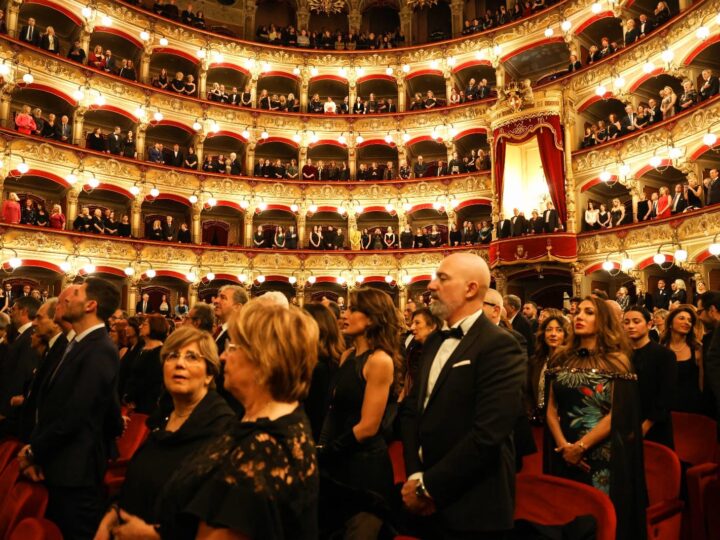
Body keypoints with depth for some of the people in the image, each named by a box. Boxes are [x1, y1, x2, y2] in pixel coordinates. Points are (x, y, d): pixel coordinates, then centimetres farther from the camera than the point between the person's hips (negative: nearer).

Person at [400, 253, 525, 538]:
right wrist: (415, 476, -7)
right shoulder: (435, 342, 9)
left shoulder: (499, 346, -17)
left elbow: (488, 433, -24)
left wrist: (428, 485, -17)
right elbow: (412, 409, 5)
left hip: (471, 507, -7)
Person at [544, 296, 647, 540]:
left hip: (603, 457, -3)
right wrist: (563, 445, -11)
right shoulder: (561, 359, 7)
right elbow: (551, 408, 3)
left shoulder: (617, 361, -3)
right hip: (564, 456, 4)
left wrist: (580, 446, -14)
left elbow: (617, 414, -10)